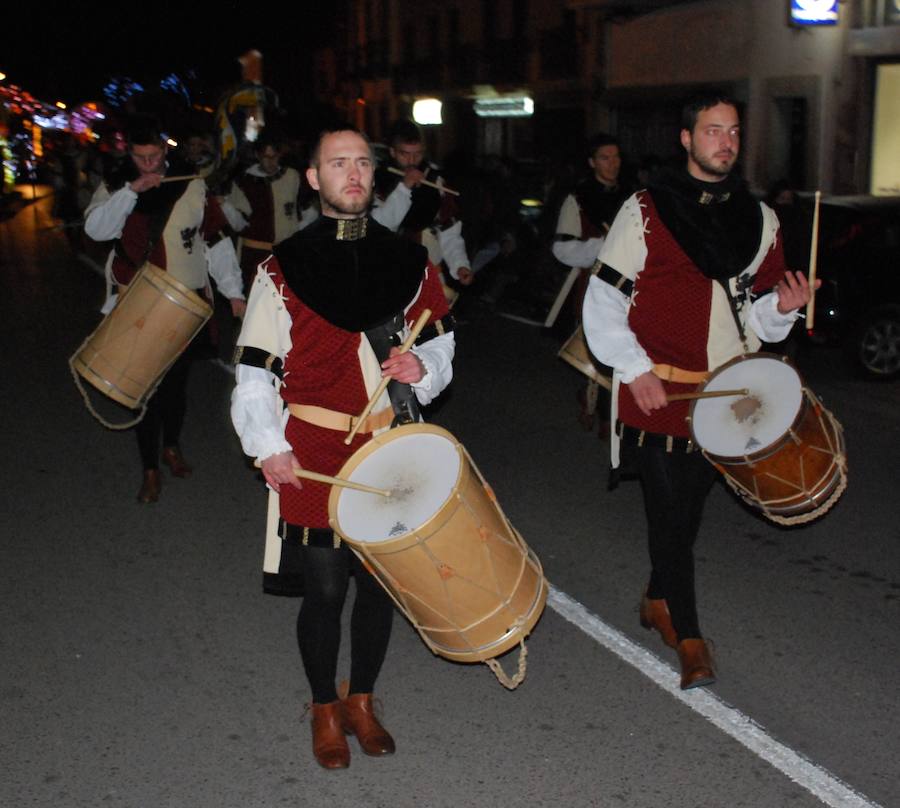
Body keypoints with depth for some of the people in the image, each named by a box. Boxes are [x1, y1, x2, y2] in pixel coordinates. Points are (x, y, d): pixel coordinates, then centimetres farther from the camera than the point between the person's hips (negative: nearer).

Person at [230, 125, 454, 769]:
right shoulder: (284, 269, -2)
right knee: (324, 590, 4)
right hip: (313, 458, -3)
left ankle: (362, 701, 33)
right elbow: (255, 368, -2)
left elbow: (440, 344, 14)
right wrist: (268, 445, -12)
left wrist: (423, 368, -8)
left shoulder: (409, 262, 6)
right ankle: (325, 711, 27)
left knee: (380, 583, 11)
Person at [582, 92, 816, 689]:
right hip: (657, 390, -4)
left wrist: (782, 307, -7)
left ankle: (658, 600, 36)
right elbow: (603, 300, -3)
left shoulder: (759, 218, 10)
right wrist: (635, 370, -11)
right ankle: (689, 639, 8)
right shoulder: (646, 210, -3)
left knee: (691, 504, 14)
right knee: (670, 508, -3)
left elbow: (762, 313, 16)